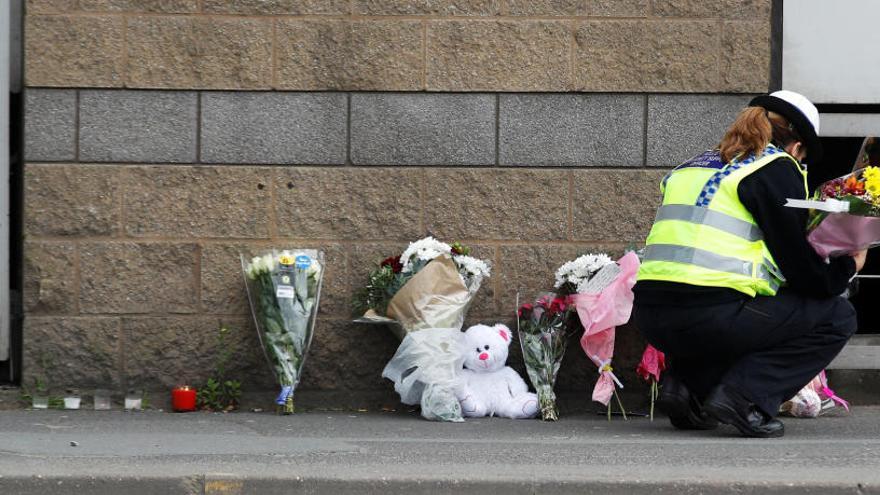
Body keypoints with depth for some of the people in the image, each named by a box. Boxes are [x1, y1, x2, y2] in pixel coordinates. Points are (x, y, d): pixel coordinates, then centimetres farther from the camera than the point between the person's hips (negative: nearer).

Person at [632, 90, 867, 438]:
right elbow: (800, 269, 0)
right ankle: (746, 396, -6)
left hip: (650, 315, 8)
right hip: (709, 316, -8)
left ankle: (687, 384, 13)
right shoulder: (777, 167, 3)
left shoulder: (691, 167, 24)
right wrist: (848, 266, 21)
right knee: (838, 317, 9)